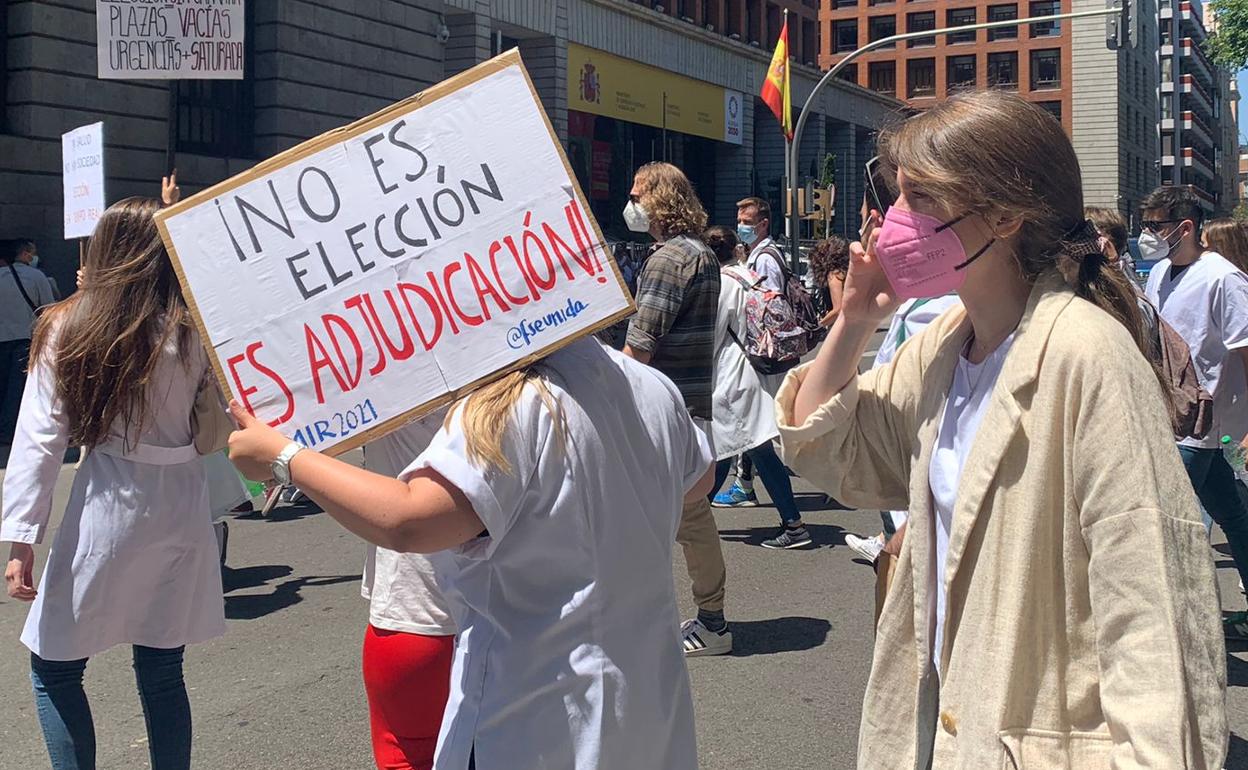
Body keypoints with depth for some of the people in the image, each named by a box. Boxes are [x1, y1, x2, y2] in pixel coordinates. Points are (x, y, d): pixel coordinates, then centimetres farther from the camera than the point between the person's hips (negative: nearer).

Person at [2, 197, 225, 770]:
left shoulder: (66, 329, -5)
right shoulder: (195, 332, -3)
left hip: (106, 514, -2)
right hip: (181, 509, 2)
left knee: (54, 668, 14)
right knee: (162, 671, 13)